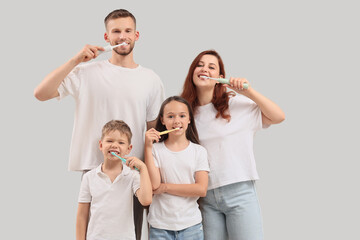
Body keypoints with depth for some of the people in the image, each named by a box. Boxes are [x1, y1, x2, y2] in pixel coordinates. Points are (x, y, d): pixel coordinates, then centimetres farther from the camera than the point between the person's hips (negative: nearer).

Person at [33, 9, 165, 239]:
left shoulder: (151, 80, 8)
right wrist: (75, 60, -13)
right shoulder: (88, 72, 1)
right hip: (94, 168, -2)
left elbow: (154, 130, 12)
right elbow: (41, 93, -8)